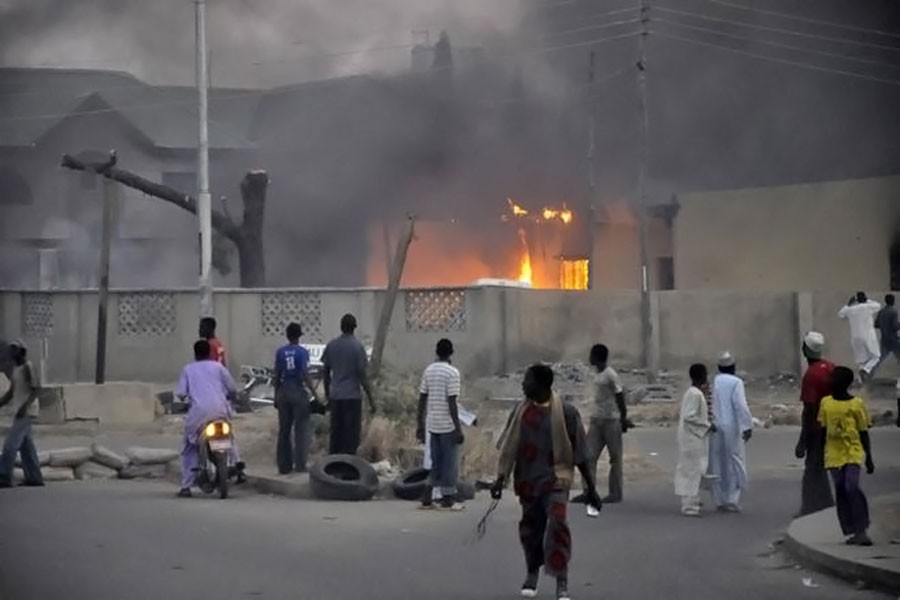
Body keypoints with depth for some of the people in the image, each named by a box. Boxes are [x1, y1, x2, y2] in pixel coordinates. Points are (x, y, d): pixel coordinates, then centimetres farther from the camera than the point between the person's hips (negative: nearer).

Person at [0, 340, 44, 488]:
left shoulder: (27, 367, -11)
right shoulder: (15, 369, 16)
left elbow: (35, 390, -19)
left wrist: (24, 406, -30)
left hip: (26, 412, -9)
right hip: (19, 412, 9)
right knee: (26, 446, 9)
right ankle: (34, 478, 11)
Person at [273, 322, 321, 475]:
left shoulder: (280, 352, 5)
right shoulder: (302, 352, -8)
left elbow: (276, 375, 7)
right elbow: (305, 376, -14)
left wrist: (276, 394, 16)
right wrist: (315, 395, -11)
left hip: (283, 392, 5)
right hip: (298, 392, -5)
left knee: (284, 430, 9)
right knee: (301, 430, 2)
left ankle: (284, 465, 11)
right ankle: (300, 465, -1)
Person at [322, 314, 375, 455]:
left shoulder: (331, 345, 5)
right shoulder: (357, 347, -9)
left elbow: (325, 373, 11)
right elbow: (363, 375, -10)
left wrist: (327, 395, 21)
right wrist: (371, 400, -5)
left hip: (335, 396, 5)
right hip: (352, 396, -5)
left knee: (335, 434, 12)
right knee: (351, 437, 0)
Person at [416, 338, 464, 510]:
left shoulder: (428, 370, 7)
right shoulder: (452, 372, -11)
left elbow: (422, 399, 9)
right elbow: (452, 402, -16)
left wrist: (420, 425, 15)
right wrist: (458, 428, -13)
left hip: (432, 424, 6)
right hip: (448, 425, -6)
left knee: (436, 463, 13)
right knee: (450, 463, 3)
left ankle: (428, 498, 10)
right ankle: (448, 499, 6)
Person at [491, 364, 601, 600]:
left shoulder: (565, 412, -8)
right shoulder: (521, 411, 2)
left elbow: (580, 453, -2)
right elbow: (509, 448, 9)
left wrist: (590, 488, 1)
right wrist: (501, 478, 3)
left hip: (556, 478, -4)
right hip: (528, 481, 4)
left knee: (557, 525, -20)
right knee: (530, 528, 13)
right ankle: (532, 574, 36)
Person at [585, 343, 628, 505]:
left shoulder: (610, 375, -14)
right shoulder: (596, 374, 12)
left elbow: (620, 396, -12)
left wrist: (624, 418, -10)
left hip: (611, 420, -8)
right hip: (597, 419, 8)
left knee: (615, 458, 1)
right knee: (589, 456, 0)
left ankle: (615, 494, 6)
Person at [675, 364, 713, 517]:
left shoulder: (691, 393, 12)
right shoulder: (696, 394, -17)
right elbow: (689, 417, -23)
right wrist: (707, 425, -15)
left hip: (688, 439, 10)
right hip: (694, 439, -10)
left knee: (688, 470, 16)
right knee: (694, 471, -7)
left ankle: (689, 502, 24)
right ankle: (690, 505, -6)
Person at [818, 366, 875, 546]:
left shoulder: (857, 404, -2)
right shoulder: (825, 402, 8)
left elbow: (863, 433, 2)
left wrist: (869, 459, 2)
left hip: (853, 453, -4)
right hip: (833, 455, 4)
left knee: (851, 488, -18)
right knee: (840, 492, 3)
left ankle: (861, 530, -11)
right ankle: (852, 532, 10)